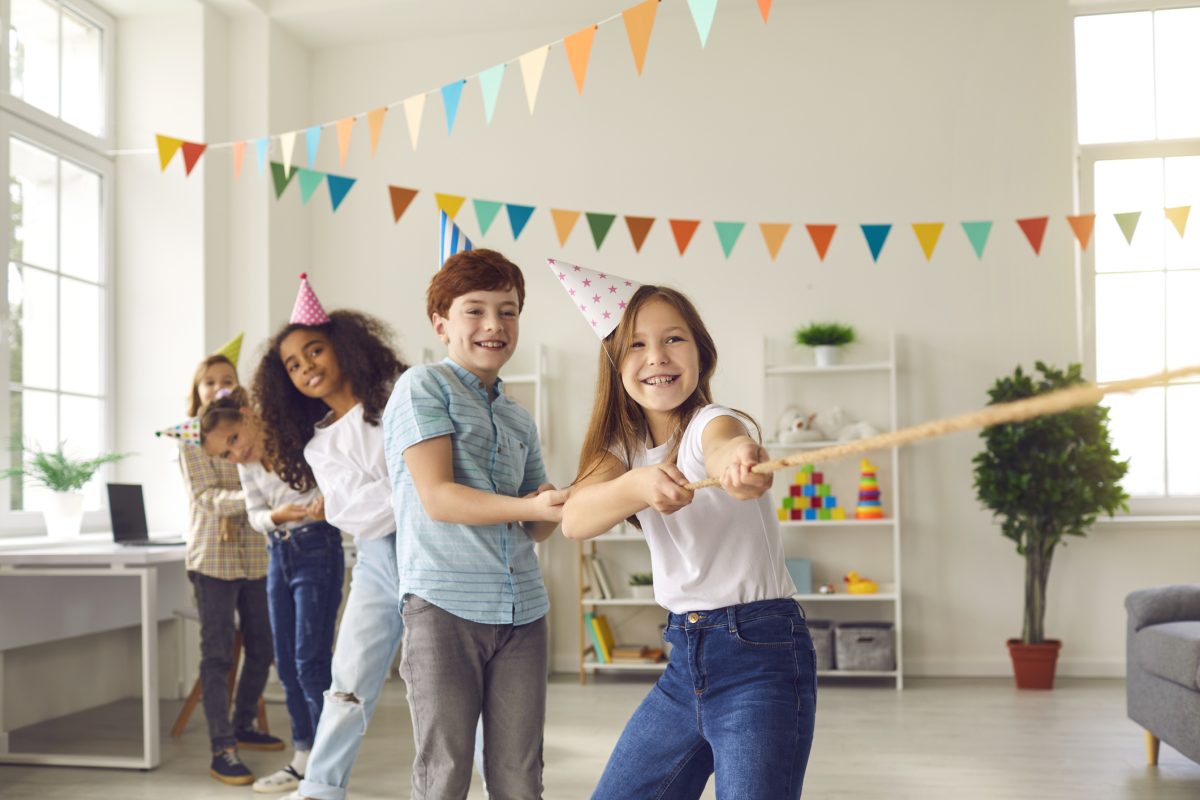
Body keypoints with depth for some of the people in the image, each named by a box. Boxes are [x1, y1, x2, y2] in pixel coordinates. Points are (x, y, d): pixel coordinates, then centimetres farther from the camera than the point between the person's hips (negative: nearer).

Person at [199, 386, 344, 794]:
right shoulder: (246, 466, 6)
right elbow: (256, 515, 9)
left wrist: (328, 499, -34)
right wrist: (277, 516, -13)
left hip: (317, 549, -7)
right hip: (278, 554, 7)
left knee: (310, 660, -10)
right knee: (286, 663, 9)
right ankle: (304, 758, 20)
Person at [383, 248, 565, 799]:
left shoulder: (520, 420, 19)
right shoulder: (423, 387, 0)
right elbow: (437, 497, -12)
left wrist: (557, 506, -5)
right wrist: (531, 507, -19)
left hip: (522, 609, 6)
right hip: (444, 605, -5)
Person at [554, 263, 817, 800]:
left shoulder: (712, 422, -12)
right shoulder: (626, 447, 5)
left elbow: (722, 443, -40)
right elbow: (574, 519, -16)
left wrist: (736, 457, -64)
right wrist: (639, 486, -37)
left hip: (760, 653, -6)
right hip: (686, 657, 7)